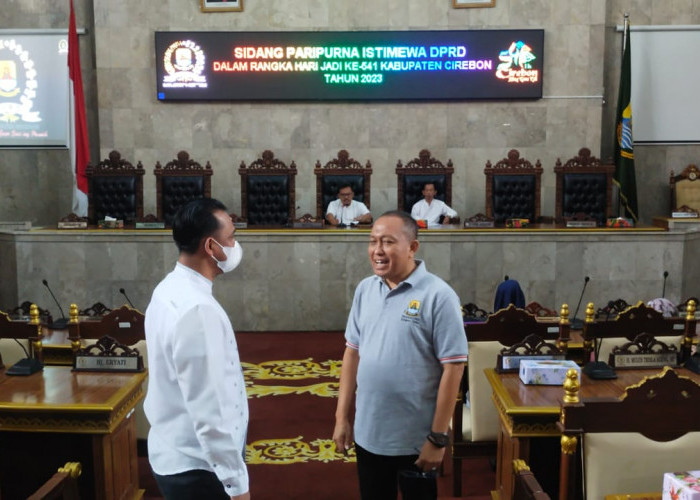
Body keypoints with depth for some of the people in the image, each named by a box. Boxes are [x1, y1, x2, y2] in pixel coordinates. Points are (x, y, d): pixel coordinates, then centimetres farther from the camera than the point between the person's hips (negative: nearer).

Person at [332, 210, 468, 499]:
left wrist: (438, 438, -14)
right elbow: (352, 353, 7)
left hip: (416, 440, -4)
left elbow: (453, 368, -15)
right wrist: (342, 416, 6)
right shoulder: (364, 289, 2)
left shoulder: (437, 295, -15)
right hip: (368, 434, 5)